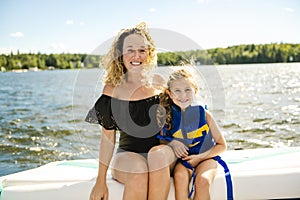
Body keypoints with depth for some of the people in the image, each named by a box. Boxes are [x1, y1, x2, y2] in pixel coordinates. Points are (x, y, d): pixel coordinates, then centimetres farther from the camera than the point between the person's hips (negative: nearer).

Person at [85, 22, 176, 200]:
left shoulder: (160, 86, 4)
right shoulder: (112, 89, 1)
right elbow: (108, 136, 2)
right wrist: (101, 180, -2)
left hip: (162, 158, 1)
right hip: (127, 154, -1)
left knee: (158, 153, -32)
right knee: (138, 169, -33)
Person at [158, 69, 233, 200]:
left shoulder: (204, 114, -6)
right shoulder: (167, 115, -3)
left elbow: (222, 145, 1)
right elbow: (161, 140, 11)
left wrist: (199, 157, -12)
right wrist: (171, 143, -12)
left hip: (205, 158, -1)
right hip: (182, 159, 1)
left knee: (202, 181, -31)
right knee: (180, 177, -32)